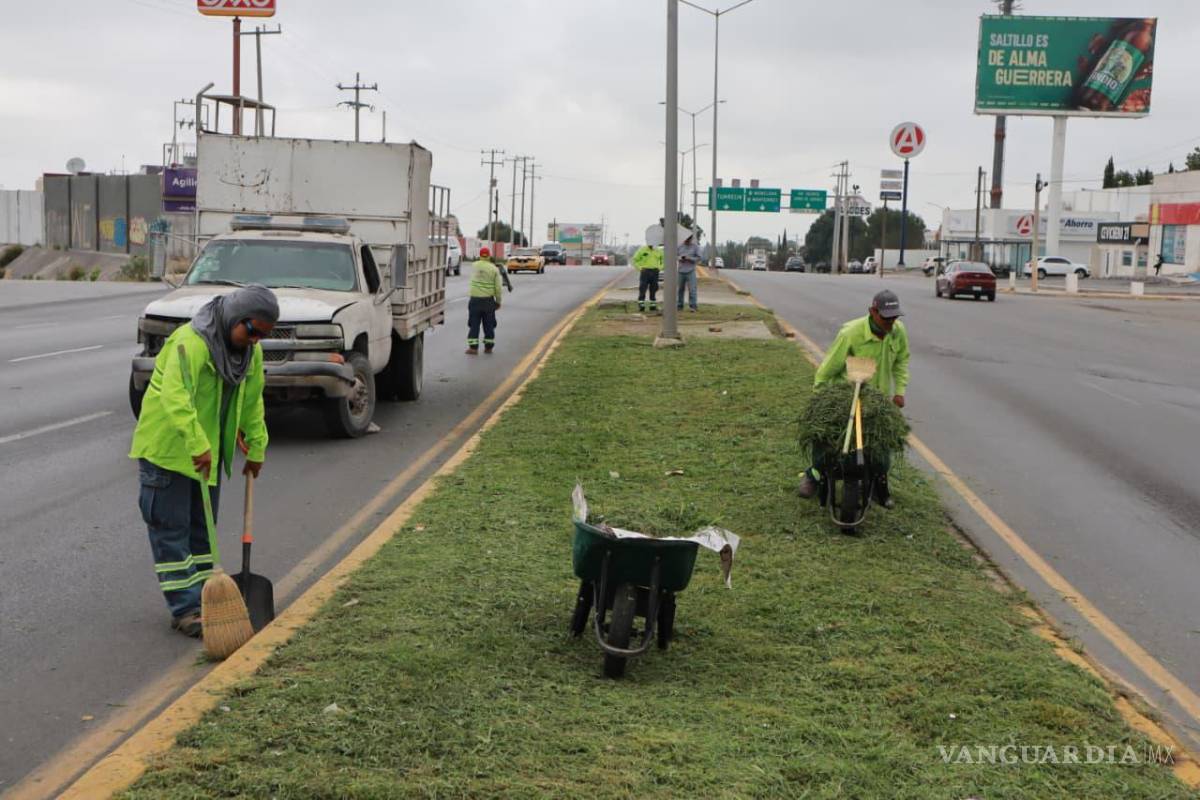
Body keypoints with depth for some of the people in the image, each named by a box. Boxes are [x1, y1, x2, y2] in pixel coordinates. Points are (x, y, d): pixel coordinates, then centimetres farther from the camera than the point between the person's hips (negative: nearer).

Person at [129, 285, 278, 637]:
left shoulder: (251, 351, 1)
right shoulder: (190, 342, -27)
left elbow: (252, 402, 15)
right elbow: (175, 397, -40)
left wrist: (256, 448, 19)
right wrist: (197, 446, -45)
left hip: (209, 451, 8)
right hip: (166, 447, -8)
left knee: (201, 527, 13)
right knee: (171, 528, -5)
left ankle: (203, 598, 21)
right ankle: (185, 608, -4)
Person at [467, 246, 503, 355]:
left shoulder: (474, 266, -1)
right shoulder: (494, 269, -4)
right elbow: (498, 288, -5)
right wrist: (498, 301, 6)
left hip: (475, 299, 0)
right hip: (488, 300, 0)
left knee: (474, 324, 4)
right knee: (489, 325, 11)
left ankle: (473, 347, -1)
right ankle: (488, 347, 16)